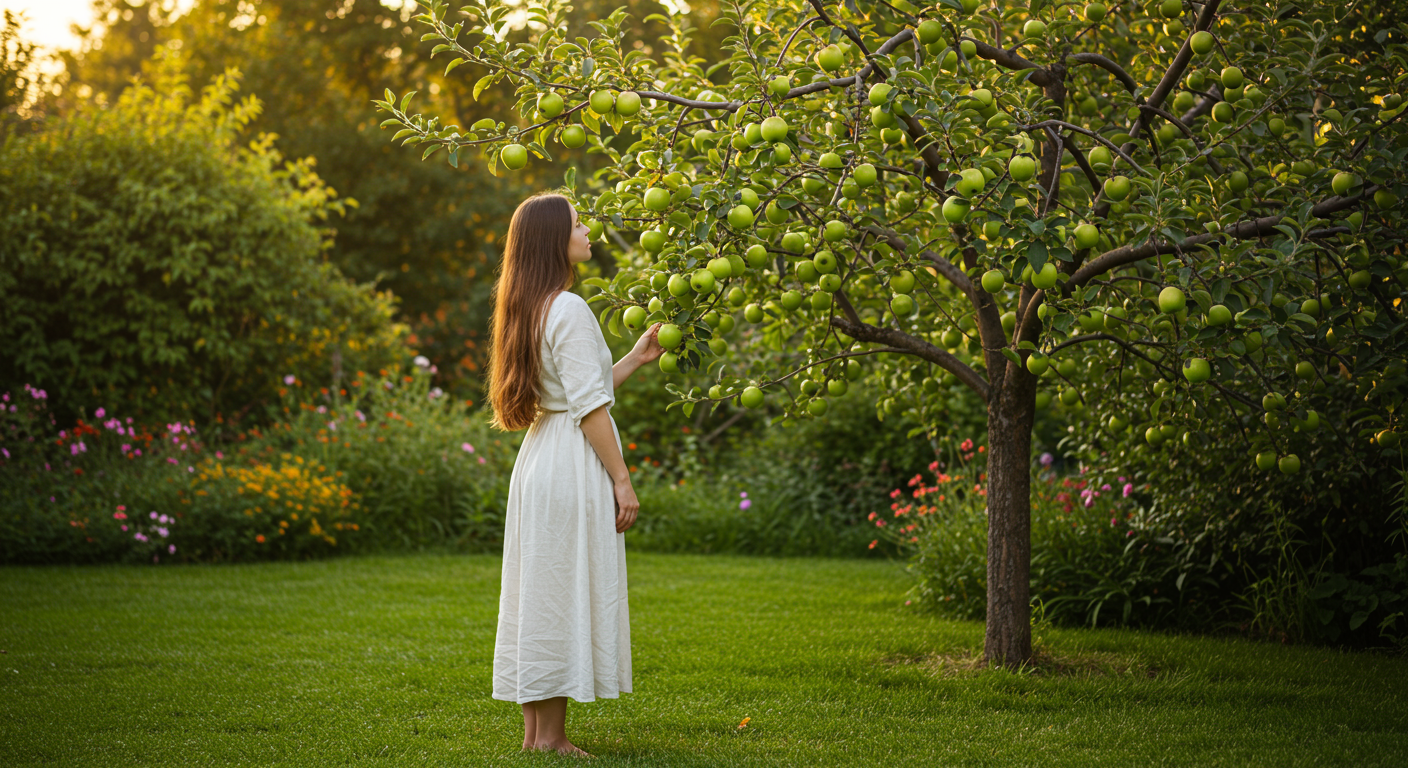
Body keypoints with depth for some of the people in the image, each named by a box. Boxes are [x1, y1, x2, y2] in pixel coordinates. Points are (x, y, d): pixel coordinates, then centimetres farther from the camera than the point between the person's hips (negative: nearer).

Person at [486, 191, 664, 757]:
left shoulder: (530, 309, 14)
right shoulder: (569, 309, -15)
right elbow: (590, 406, -17)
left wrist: (635, 359, 21)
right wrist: (622, 481, -14)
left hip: (540, 456, 9)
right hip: (574, 463, -9)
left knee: (541, 594, 11)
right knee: (565, 594, -4)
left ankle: (534, 730, 17)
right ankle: (551, 736, 2)